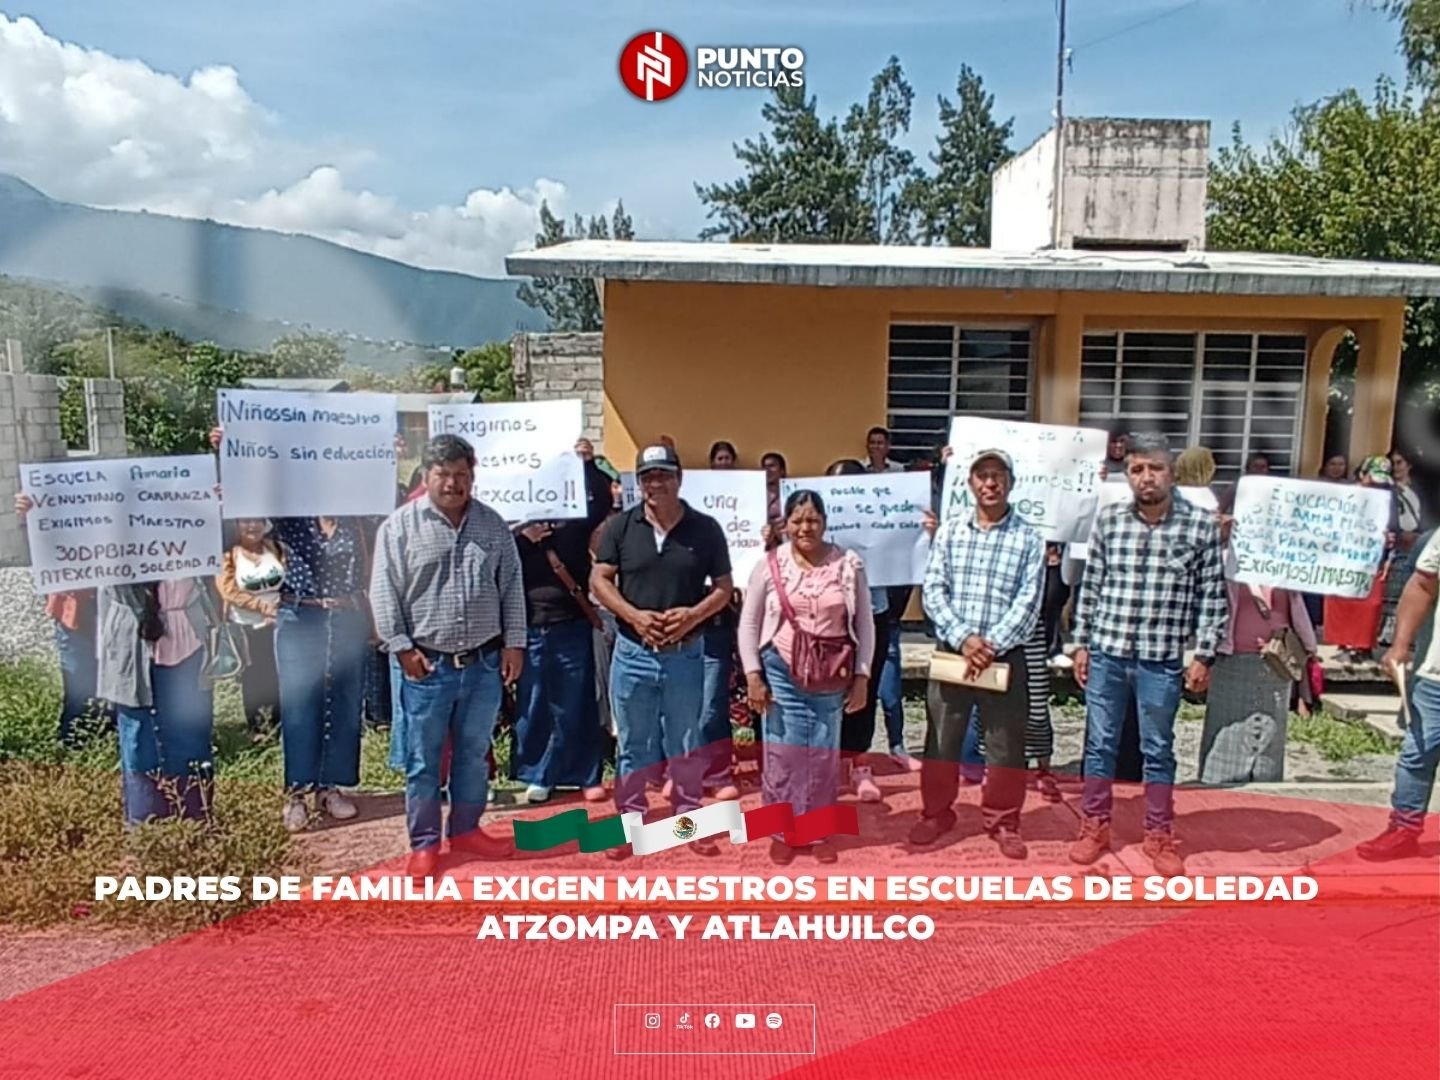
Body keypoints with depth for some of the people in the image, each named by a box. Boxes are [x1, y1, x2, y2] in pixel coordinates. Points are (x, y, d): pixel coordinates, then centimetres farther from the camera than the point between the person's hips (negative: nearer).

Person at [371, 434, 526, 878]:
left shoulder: (493, 525, 6)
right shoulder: (401, 526, -5)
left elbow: (512, 588, 8)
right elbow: (384, 592, -6)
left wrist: (514, 643, 3)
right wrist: (402, 647, -10)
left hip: (484, 663, 3)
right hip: (427, 664, -3)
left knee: (474, 754, 15)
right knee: (423, 759, 6)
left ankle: (466, 829, 30)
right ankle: (424, 843, 20)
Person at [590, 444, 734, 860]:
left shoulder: (705, 528, -2)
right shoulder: (620, 526, -1)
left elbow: (724, 587, 2)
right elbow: (599, 580, -1)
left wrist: (693, 615, -16)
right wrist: (634, 615, -16)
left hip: (686, 653, 0)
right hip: (632, 653, 1)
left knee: (685, 744, 11)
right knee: (633, 745, 11)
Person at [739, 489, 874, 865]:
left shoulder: (849, 565, -2)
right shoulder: (769, 566, -4)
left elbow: (865, 624, 3)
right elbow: (749, 624, 1)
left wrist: (862, 676, -1)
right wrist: (753, 675, -6)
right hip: (781, 673, -1)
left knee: (824, 754, 10)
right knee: (784, 752, 5)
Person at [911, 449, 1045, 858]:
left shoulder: (1029, 538, -1)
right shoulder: (950, 530, 3)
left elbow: (1028, 602, -7)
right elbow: (932, 590, -3)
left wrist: (992, 644, -17)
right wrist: (962, 638, -15)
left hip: (1005, 657, -1)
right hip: (950, 651, 1)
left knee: (1006, 743, 8)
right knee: (941, 738, 10)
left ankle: (1003, 821, 25)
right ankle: (936, 813, 27)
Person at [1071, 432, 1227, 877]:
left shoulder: (1201, 524, -3)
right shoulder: (1109, 519, 2)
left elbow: (1213, 596, 0)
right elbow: (1090, 585, 7)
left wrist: (1204, 656, -3)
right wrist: (1082, 643, 6)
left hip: (1162, 658, -1)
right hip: (1107, 651, 2)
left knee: (1158, 750, 11)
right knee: (1100, 743, 11)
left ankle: (1159, 835, 27)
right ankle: (1095, 827, 26)